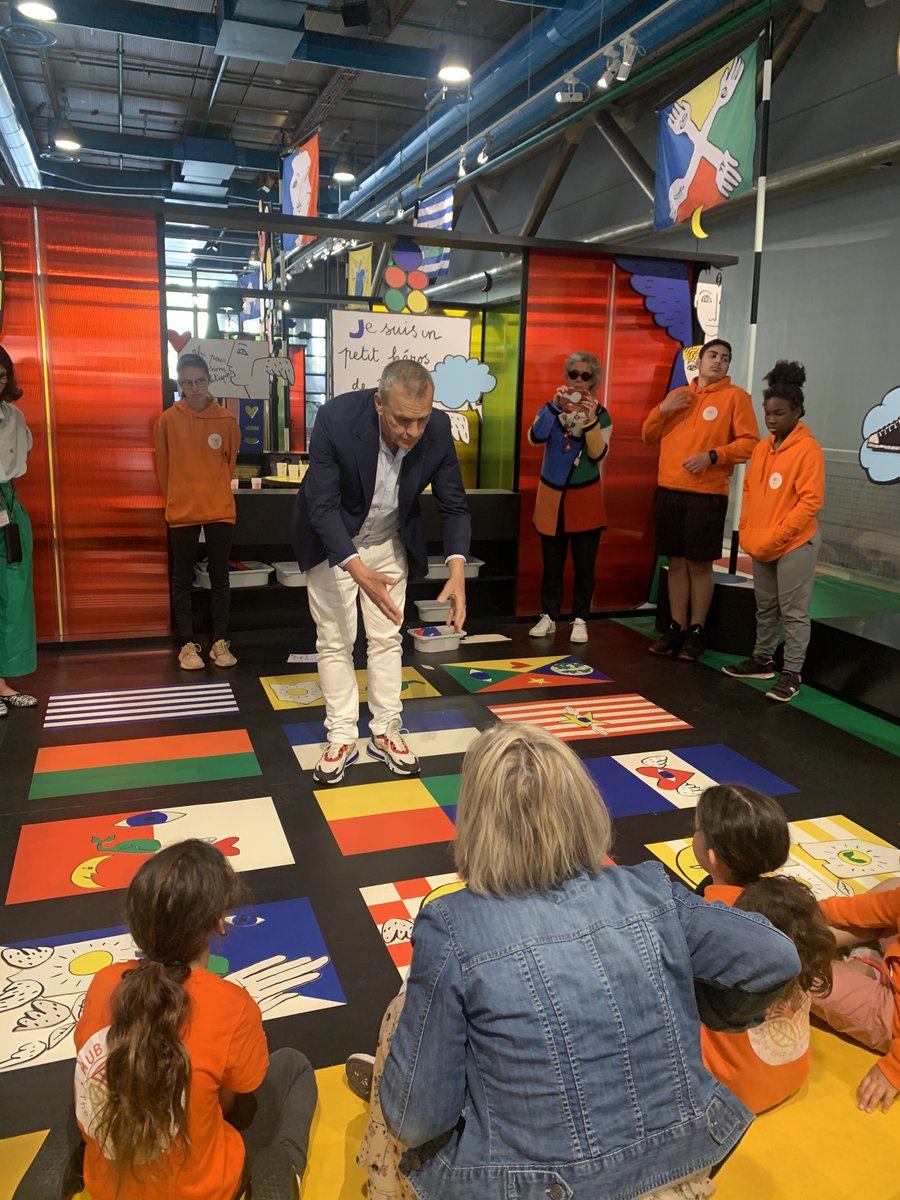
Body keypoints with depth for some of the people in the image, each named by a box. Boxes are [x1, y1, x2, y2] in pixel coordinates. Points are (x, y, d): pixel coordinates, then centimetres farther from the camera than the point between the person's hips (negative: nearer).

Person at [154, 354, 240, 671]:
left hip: (220, 510, 1)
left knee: (220, 577, 7)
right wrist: (176, 500, 10)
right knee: (183, 580, 7)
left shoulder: (226, 420, -2)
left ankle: (220, 643, 17)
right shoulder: (168, 421, -5)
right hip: (181, 512, 0)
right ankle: (188, 645, 16)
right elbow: (163, 468, 4)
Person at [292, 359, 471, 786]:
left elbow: (454, 505, -15)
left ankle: (385, 732, 21)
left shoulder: (437, 429, -24)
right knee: (334, 640, 3)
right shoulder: (336, 418, -33)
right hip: (332, 542, -2)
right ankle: (341, 738, 15)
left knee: (387, 638, 8)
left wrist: (457, 571, -31)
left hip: (389, 542, 3)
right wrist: (359, 572, -44)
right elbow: (322, 506, -30)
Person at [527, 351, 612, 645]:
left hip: (585, 497, -1)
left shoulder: (601, 414, -2)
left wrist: (590, 419, -26)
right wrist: (556, 406, -26)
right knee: (551, 563, 7)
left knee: (584, 564, 2)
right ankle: (549, 617, 16)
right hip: (551, 495, 1)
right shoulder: (551, 408, 1)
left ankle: (580, 620, 10)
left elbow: (598, 454, -15)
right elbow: (535, 438, -17)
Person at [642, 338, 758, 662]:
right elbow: (649, 437, 18)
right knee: (676, 561, 7)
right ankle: (677, 628, 15)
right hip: (669, 491, 4)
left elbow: (750, 443, -6)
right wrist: (661, 410, 1)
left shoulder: (735, 396, 1)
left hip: (707, 495, -4)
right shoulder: (677, 395, 15)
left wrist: (712, 456, -18)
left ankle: (696, 631, 11)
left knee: (700, 564, 1)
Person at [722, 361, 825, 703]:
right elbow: (749, 489, 15)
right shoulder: (762, 447, 7)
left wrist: (776, 535, -19)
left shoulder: (808, 449, -14)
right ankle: (763, 659, 31)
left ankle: (791, 674, 6)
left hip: (795, 544, -7)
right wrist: (747, 531, 5)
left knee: (793, 611, -1)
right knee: (765, 607, 18)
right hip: (761, 545, 7)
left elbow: (811, 502, -17)